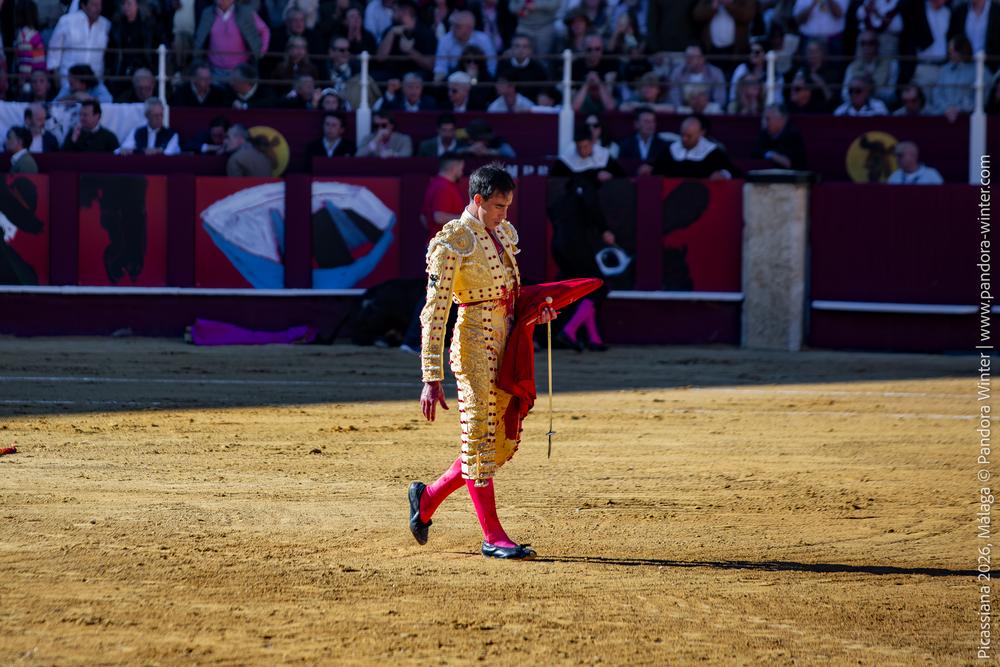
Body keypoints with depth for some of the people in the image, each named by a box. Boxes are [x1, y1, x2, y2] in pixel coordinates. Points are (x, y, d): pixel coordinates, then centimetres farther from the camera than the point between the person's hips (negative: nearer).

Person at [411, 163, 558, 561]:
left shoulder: (504, 233, 12)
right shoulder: (452, 243, -12)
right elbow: (434, 314, -15)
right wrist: (432, 379, -19)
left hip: (508, 342, 8)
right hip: (475, 344, -8)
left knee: (504, 444, 11)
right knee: (481, 440, -3)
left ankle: (427, 497, 27)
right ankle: (493, 537, 4)